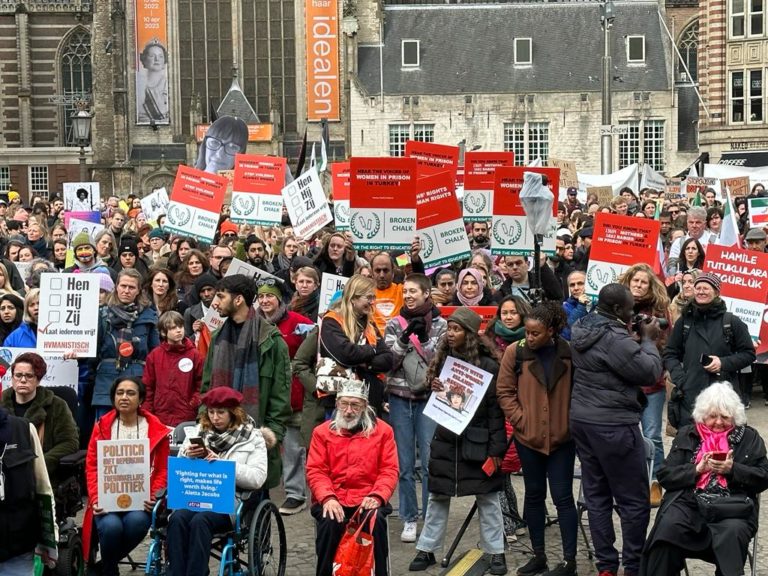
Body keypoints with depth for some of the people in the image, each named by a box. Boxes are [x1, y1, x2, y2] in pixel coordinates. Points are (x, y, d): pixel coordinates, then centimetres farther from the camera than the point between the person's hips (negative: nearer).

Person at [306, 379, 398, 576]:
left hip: (368, 500, 0)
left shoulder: (383, 431, 9)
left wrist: (377, 497, -16)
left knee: (376, 519, -31)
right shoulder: (322, 432, 11)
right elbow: (315, 471, 3)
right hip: (332, 501, 0)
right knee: (330, 522, -31)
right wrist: (327, 498, -16)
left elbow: (389, 470, 3)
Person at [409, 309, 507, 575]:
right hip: (445, 440, 5)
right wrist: (435, 390, -8)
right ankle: (427, 550, 18)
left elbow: (496, 409, -10)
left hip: (476, 442, -5)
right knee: (437, 496, 10)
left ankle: (496, 552, 15)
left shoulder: (487, 366, -9)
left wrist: (496, 450, -13)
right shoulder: (443, 360, 6)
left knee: (487, 498, 5)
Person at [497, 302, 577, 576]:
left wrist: (573, 422, -6)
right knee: (534, 494, 13)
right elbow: (504, 391, -1)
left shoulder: (568, 353, -7)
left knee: (562, 496, 1)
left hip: (562, 437, -2)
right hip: (528, 436, 2)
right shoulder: (515, 352, -6)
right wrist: (521, 421, -8)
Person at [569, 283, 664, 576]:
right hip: (613, 425, -9)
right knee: (634, 501, 2)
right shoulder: (615, 339, -22)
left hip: (582, 420, 9)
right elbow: (650, 373, -15)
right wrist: (648, 340, -2)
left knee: (596, 496, 12)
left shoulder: (581, 330, 6)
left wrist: (635, 341, 7)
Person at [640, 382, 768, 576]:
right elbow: (665, 475, 10)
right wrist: (697, 469, -6)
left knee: (731, 534, -34)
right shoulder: (686, 435, 17)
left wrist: (732, 469, -8)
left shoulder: (749, 437, 14)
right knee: (668, 526, -31)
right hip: (688, 502, 1)